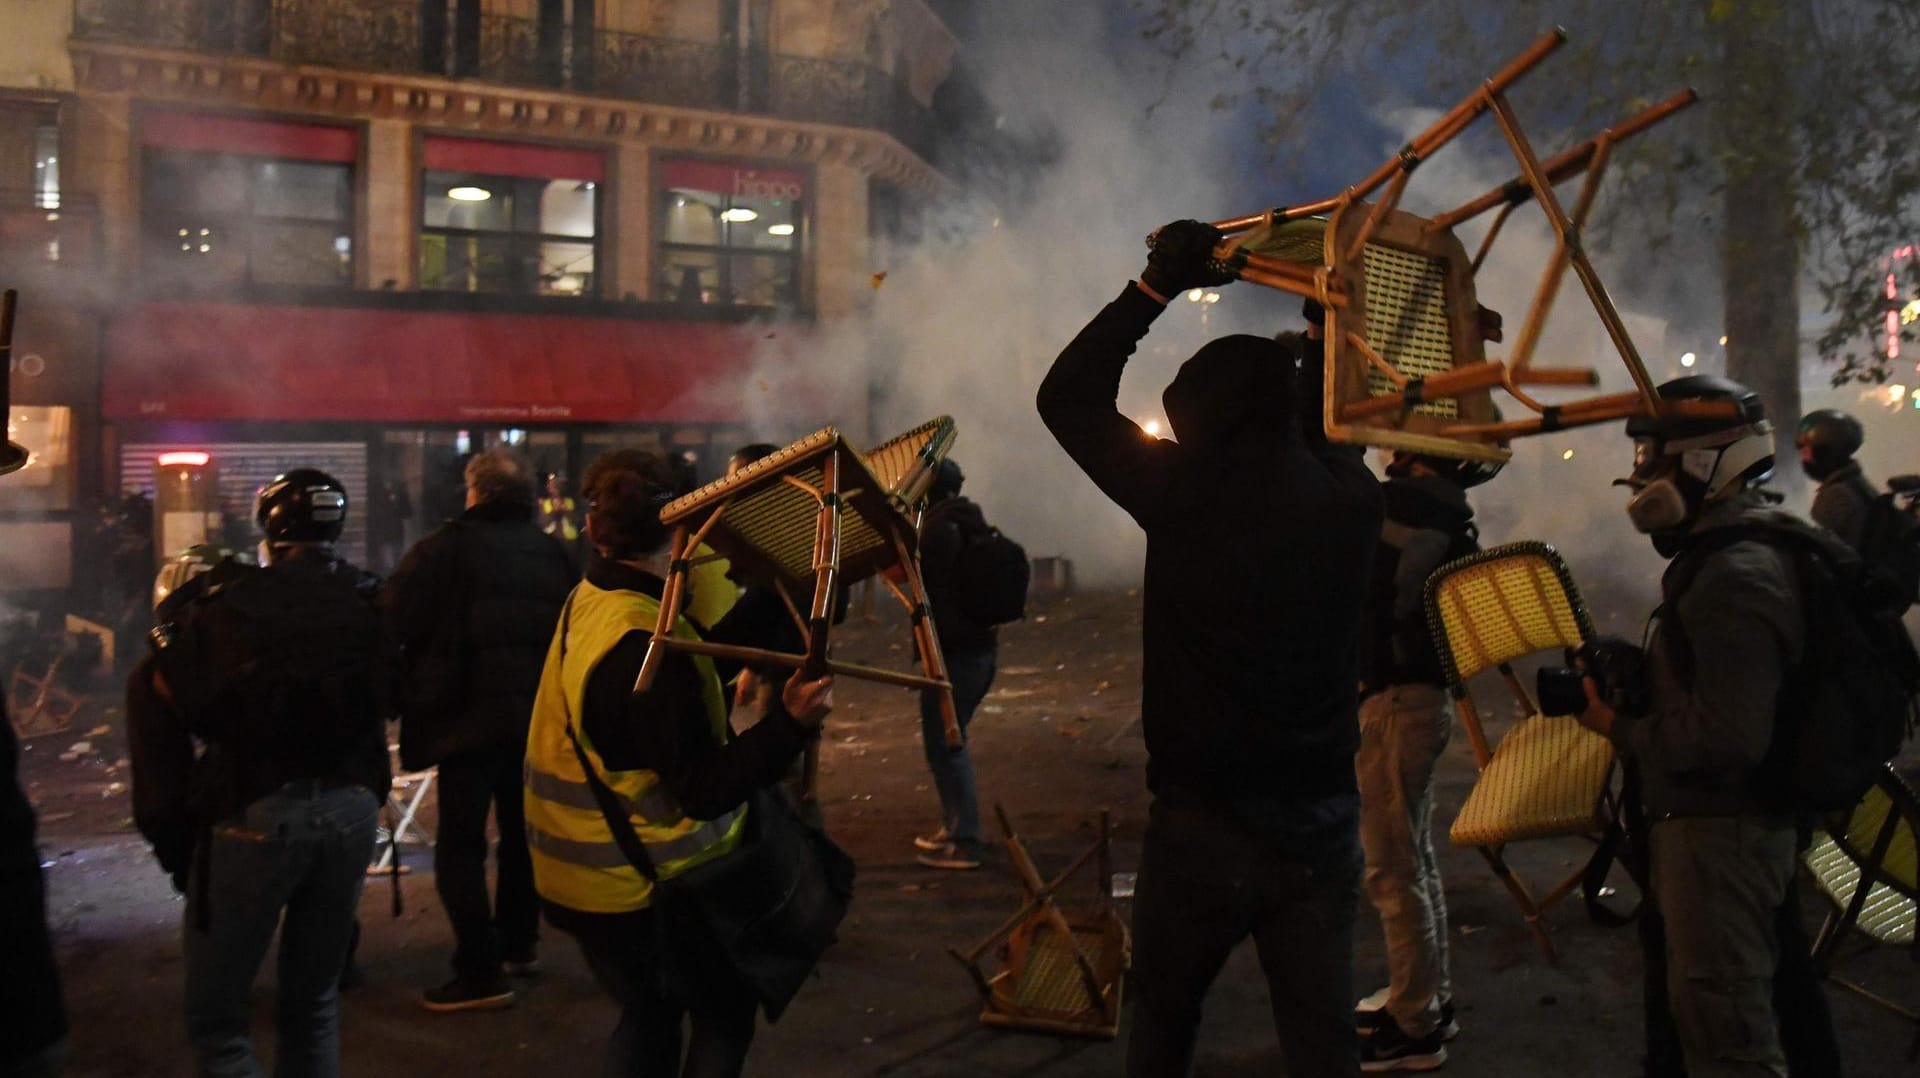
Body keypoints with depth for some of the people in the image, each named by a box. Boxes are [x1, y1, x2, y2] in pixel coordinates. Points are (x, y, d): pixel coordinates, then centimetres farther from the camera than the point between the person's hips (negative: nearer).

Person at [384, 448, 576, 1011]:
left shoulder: (444, 549, -9)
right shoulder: (555, 553, 7)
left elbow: (394, 623, -12)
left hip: (469, 713, -6)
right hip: (539, 715, 6)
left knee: (461, 845, 1)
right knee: (522, 831, 20)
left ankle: (481, 973, 0)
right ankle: (520, 944, 31)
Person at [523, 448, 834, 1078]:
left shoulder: (588, 602, 0)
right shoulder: (644, 647, -28)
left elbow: (702, 662, 7)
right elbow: (705, 789, -28)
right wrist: (792, 721, -38)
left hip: (589, 871, 8)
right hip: (647, 885, -8)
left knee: (648, 1020, 24)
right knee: (724, 1015, 14)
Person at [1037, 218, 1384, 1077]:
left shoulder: (1187, 492, -12)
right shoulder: (1350, 500, -2)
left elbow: (1068, 397, -1)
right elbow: (1327, 435, 23)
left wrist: (1157, 286, 2)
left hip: (1203, 821, -3)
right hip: (1323, 821, 3)